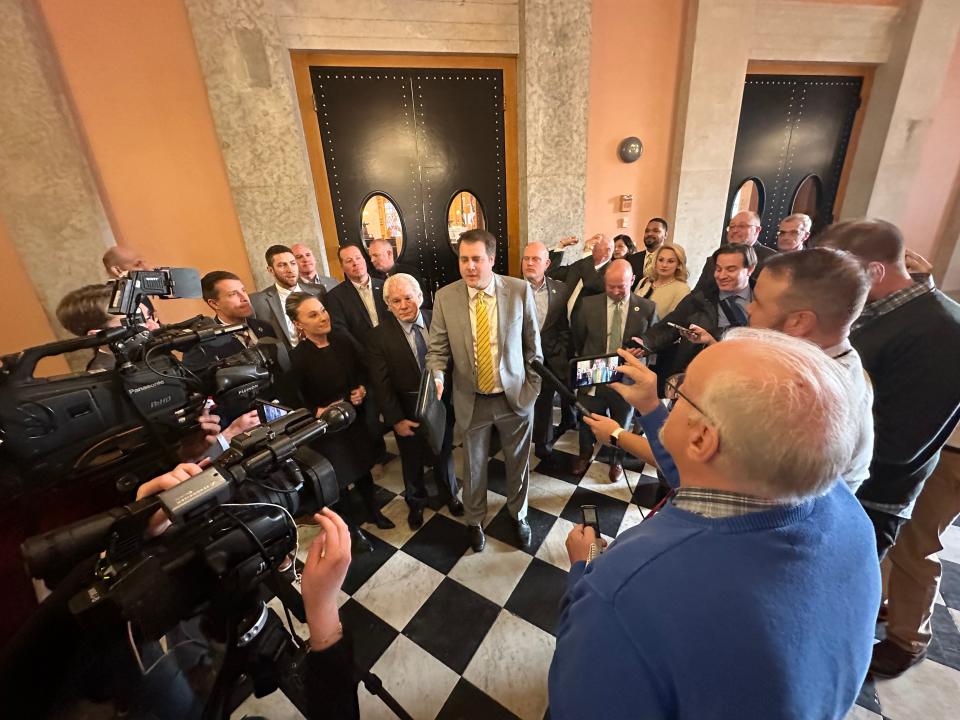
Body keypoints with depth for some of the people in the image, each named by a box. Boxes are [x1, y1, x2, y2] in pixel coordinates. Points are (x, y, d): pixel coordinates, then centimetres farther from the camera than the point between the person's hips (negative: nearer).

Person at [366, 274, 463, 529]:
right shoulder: (378, 336, -15)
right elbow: (381, 384, -13)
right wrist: (396, 419, -14)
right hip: (408, 412, -1)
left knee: (444, 455, 23)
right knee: (412, 462, 20)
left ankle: (449, 495, 51)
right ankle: (415, 503, 49)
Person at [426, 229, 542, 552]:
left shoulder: (520, 290, -9)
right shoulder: (445, 297, -8)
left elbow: (532, 343, -1)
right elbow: (437, 349, -4)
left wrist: (533, 386, 0)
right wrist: (437, 377, -23)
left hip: (514, 396, 0)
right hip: (471, 400, 0)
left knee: (518, 461, 19)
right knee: (473, 465, 18)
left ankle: (518, 515, 49)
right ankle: (474, 521, 46)